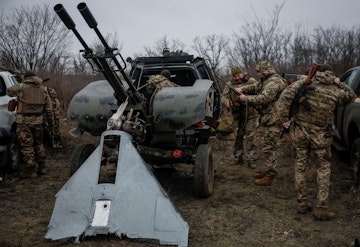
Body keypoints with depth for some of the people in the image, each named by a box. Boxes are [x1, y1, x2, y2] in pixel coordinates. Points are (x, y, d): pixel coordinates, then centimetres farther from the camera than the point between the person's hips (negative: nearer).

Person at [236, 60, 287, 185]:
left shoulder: (274, 82, -18)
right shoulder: (267, 81, 15)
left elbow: (264, 98, -28)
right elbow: (256, 87, 28)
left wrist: (246, 98, -18)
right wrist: (243, 89, 12)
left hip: (272, 120, -10)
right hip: (266, 119, 10)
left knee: (269, 148, -6)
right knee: (266, 146, 17)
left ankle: (270, 176, 0)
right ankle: (268, 170, 28)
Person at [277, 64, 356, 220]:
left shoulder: (304, 84, -6)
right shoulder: (335, 92, -5)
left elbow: (284, 98, -15)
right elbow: (351, 96, 16)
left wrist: (284, 119, -7)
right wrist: (339, 84, 10)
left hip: (299, 132, 1)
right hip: (321, 136, -1)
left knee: (300, 167, 13)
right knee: (323, 169, 12)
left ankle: (302, 203, 20)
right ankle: (321, 208, 9)